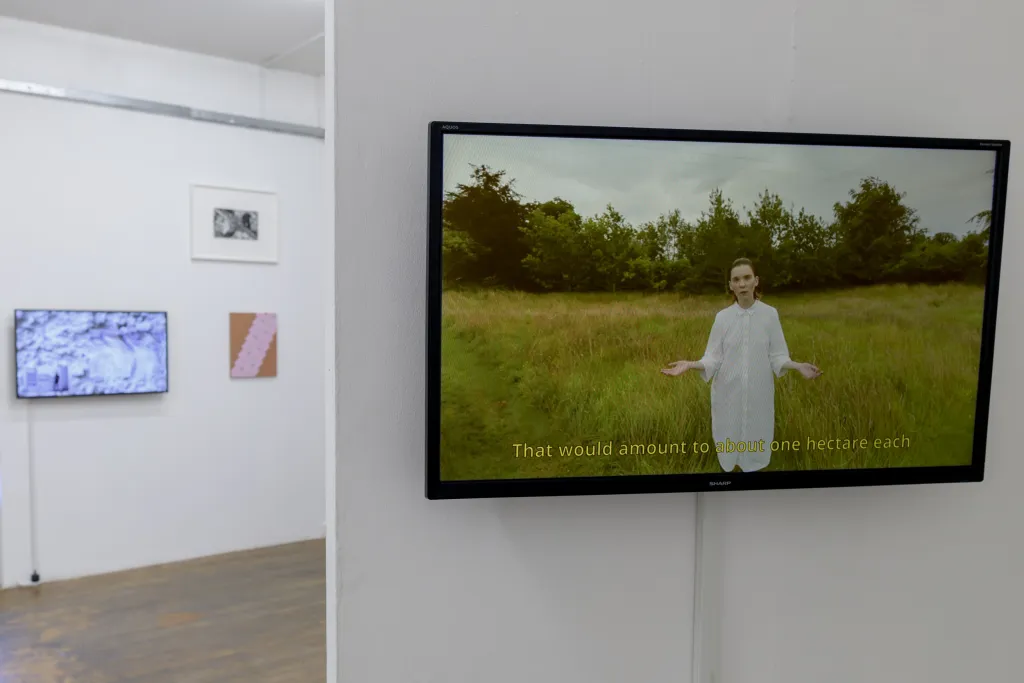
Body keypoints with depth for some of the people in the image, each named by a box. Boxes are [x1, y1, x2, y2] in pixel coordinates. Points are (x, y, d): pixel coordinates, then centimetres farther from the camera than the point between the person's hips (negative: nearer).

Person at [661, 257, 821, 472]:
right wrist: (690, 365, -22)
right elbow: (713, 358, -5)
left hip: (758, 393, 0)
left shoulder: (770, 314, -5)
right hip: (728, 393, 1)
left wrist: (798, 366, -20)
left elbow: (777, 356, -2)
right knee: (728, 438, 10)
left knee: (756, 446, 9)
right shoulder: (722, 317, -3)